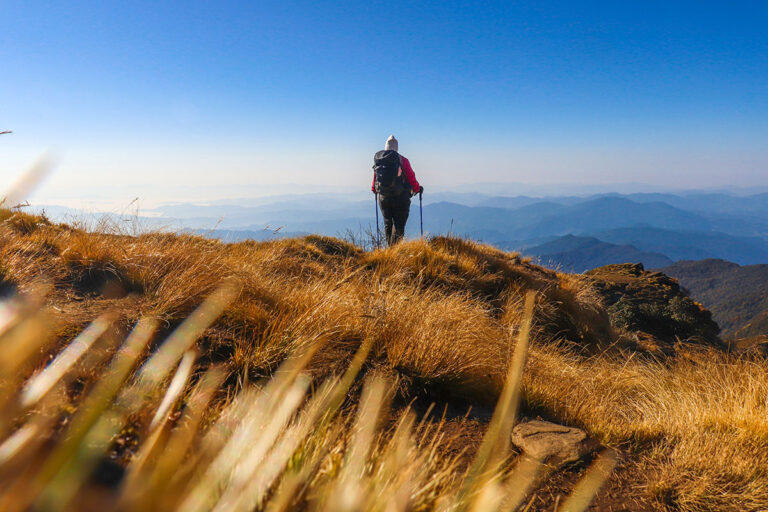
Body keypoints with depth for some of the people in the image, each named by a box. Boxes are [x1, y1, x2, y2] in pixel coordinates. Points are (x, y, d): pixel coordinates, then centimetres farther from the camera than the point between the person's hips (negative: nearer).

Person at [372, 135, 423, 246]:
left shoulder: (378, 160, 4)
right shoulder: (402, 160, -8)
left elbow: (375, 178, 13)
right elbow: (411, 178, -3)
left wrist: (374, 189, 34)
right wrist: (418, 189, 15)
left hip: (383, 198, 4)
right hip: (400, 198, -4)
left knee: (388, 224, 15)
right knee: (399, 225, 0)